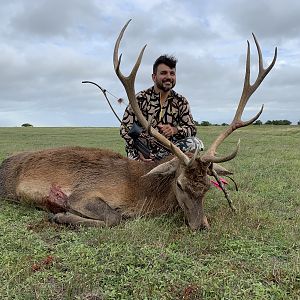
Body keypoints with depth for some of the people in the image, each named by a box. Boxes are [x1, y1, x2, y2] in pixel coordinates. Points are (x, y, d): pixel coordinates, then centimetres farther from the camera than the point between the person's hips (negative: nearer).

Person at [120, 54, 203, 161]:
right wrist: (139, 150, -20)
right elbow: (125, 127, -4)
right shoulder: (140, 99, -3)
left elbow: (192, 129, 1)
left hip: (168, 150, 4)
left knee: (195, 143, -22)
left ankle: (153, 158, -21)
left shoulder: (181, 101, 6)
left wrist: (175, 130, -22)